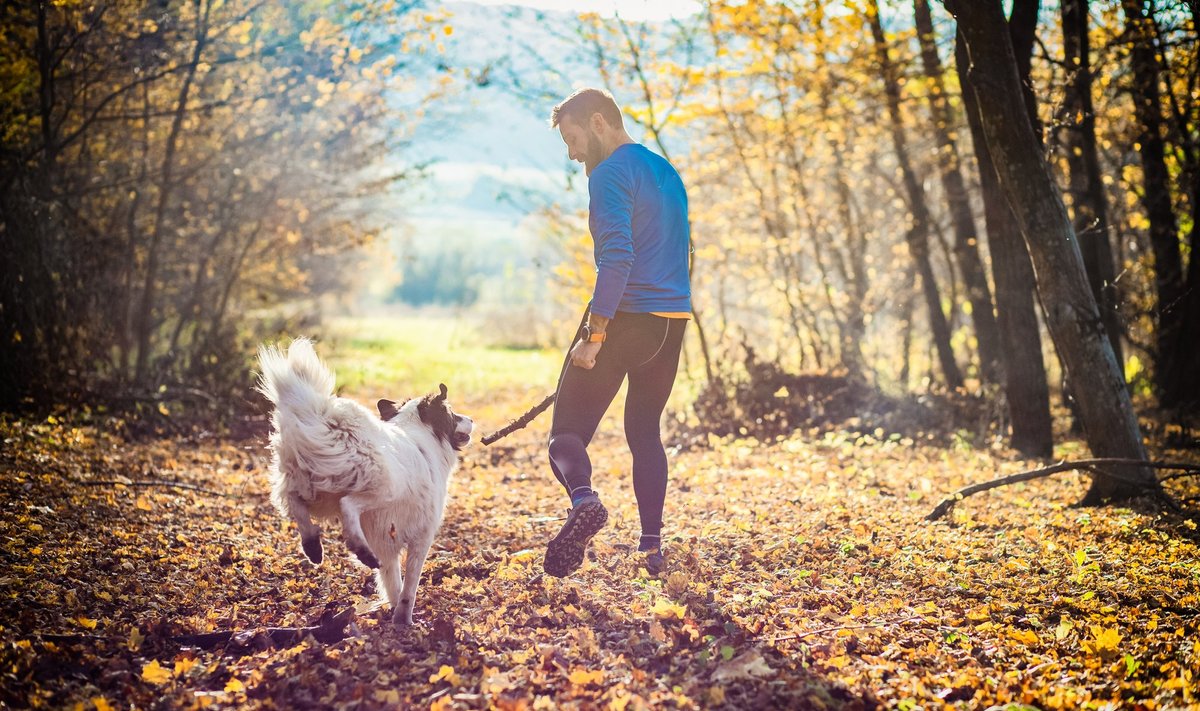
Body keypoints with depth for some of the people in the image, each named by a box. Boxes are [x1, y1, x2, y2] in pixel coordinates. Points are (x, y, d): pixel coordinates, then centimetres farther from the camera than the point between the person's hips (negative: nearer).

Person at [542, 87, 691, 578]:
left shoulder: (611, 173, -10)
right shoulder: (666, 171, 18)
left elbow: (617, 257, -21)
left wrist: (593, 336, -22)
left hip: (624, 317, -8)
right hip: (673, 322, 8)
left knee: (567, 430, -3)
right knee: (645, 431, 18)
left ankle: (583, 497, -32)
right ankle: (651, 546, 15)